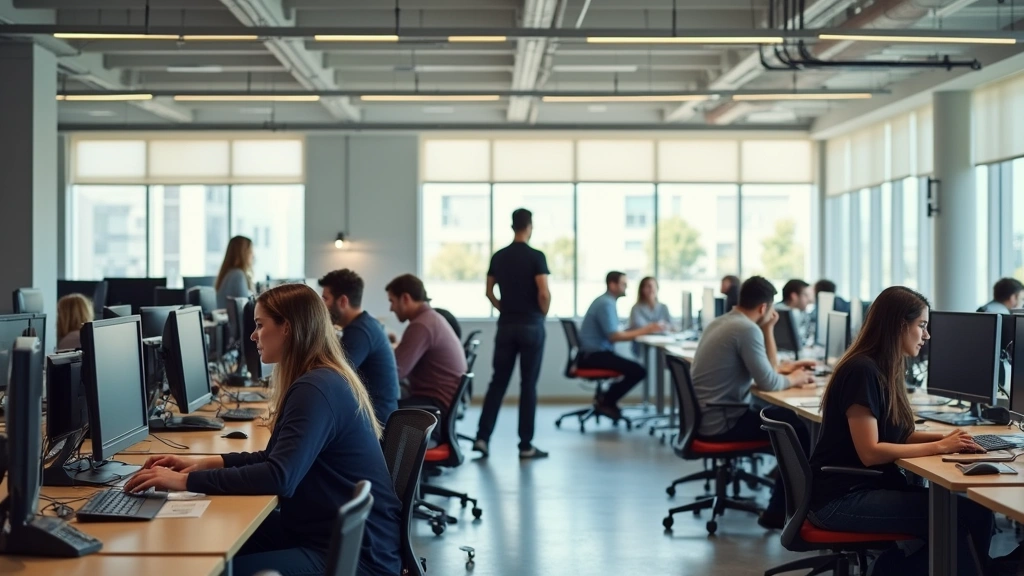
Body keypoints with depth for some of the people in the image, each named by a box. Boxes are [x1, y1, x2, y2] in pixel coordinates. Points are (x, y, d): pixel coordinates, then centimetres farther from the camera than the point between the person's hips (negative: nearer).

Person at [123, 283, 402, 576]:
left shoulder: (316, 389, -20)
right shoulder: (322, 380, 13)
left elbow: (280, 478, -28)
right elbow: (278, 458, 19)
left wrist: (186, 481, -24)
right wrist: (205, 462, 8)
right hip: (322, 529, 10)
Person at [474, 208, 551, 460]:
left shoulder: (498, 257, 7)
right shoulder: (536, 256, -10)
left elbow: (489, 292, 10)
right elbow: (544, 293, -17)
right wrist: (542, 314, 1)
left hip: (506, 326, 5)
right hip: (531, 326, -5)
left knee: (498, 381, 9)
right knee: (528, 384, 1)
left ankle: (482, 437, 1)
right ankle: (525, 445, 4)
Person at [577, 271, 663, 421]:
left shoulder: (606, 301, 16)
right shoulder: (606, 304, -15)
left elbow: (613, 334, 14)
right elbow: (614, 336, -23)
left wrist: (641, 331, 5)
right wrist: (644, 331, -18)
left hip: (594, 354, 10)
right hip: (594, 355, -10)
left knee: (634, 368, 15)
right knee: (638, 371, -18)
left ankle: (606, 400, 12)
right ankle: (606, 402, -5)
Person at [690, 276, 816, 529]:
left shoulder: (720, 322, 13)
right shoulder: (747, 329, -18)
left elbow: (764, 370, 19)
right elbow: (768, 383, -19)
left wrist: (768, 330, 11)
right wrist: (793, 379, -1)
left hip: (706, 417, 10)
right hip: (721, 422, -10)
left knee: (788, 418, 20)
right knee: (799, 430, -1)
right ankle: (778, 513, 8)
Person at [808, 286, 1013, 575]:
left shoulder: (886, 369, 12)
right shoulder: (862, 371, -16)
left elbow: (894, 434, 16)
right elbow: (870, 452, -19)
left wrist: (941, 436, -1)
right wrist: (939, 447, -14)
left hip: (869, 485, 9)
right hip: (841, 499, -9)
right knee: (971, 516, -18)